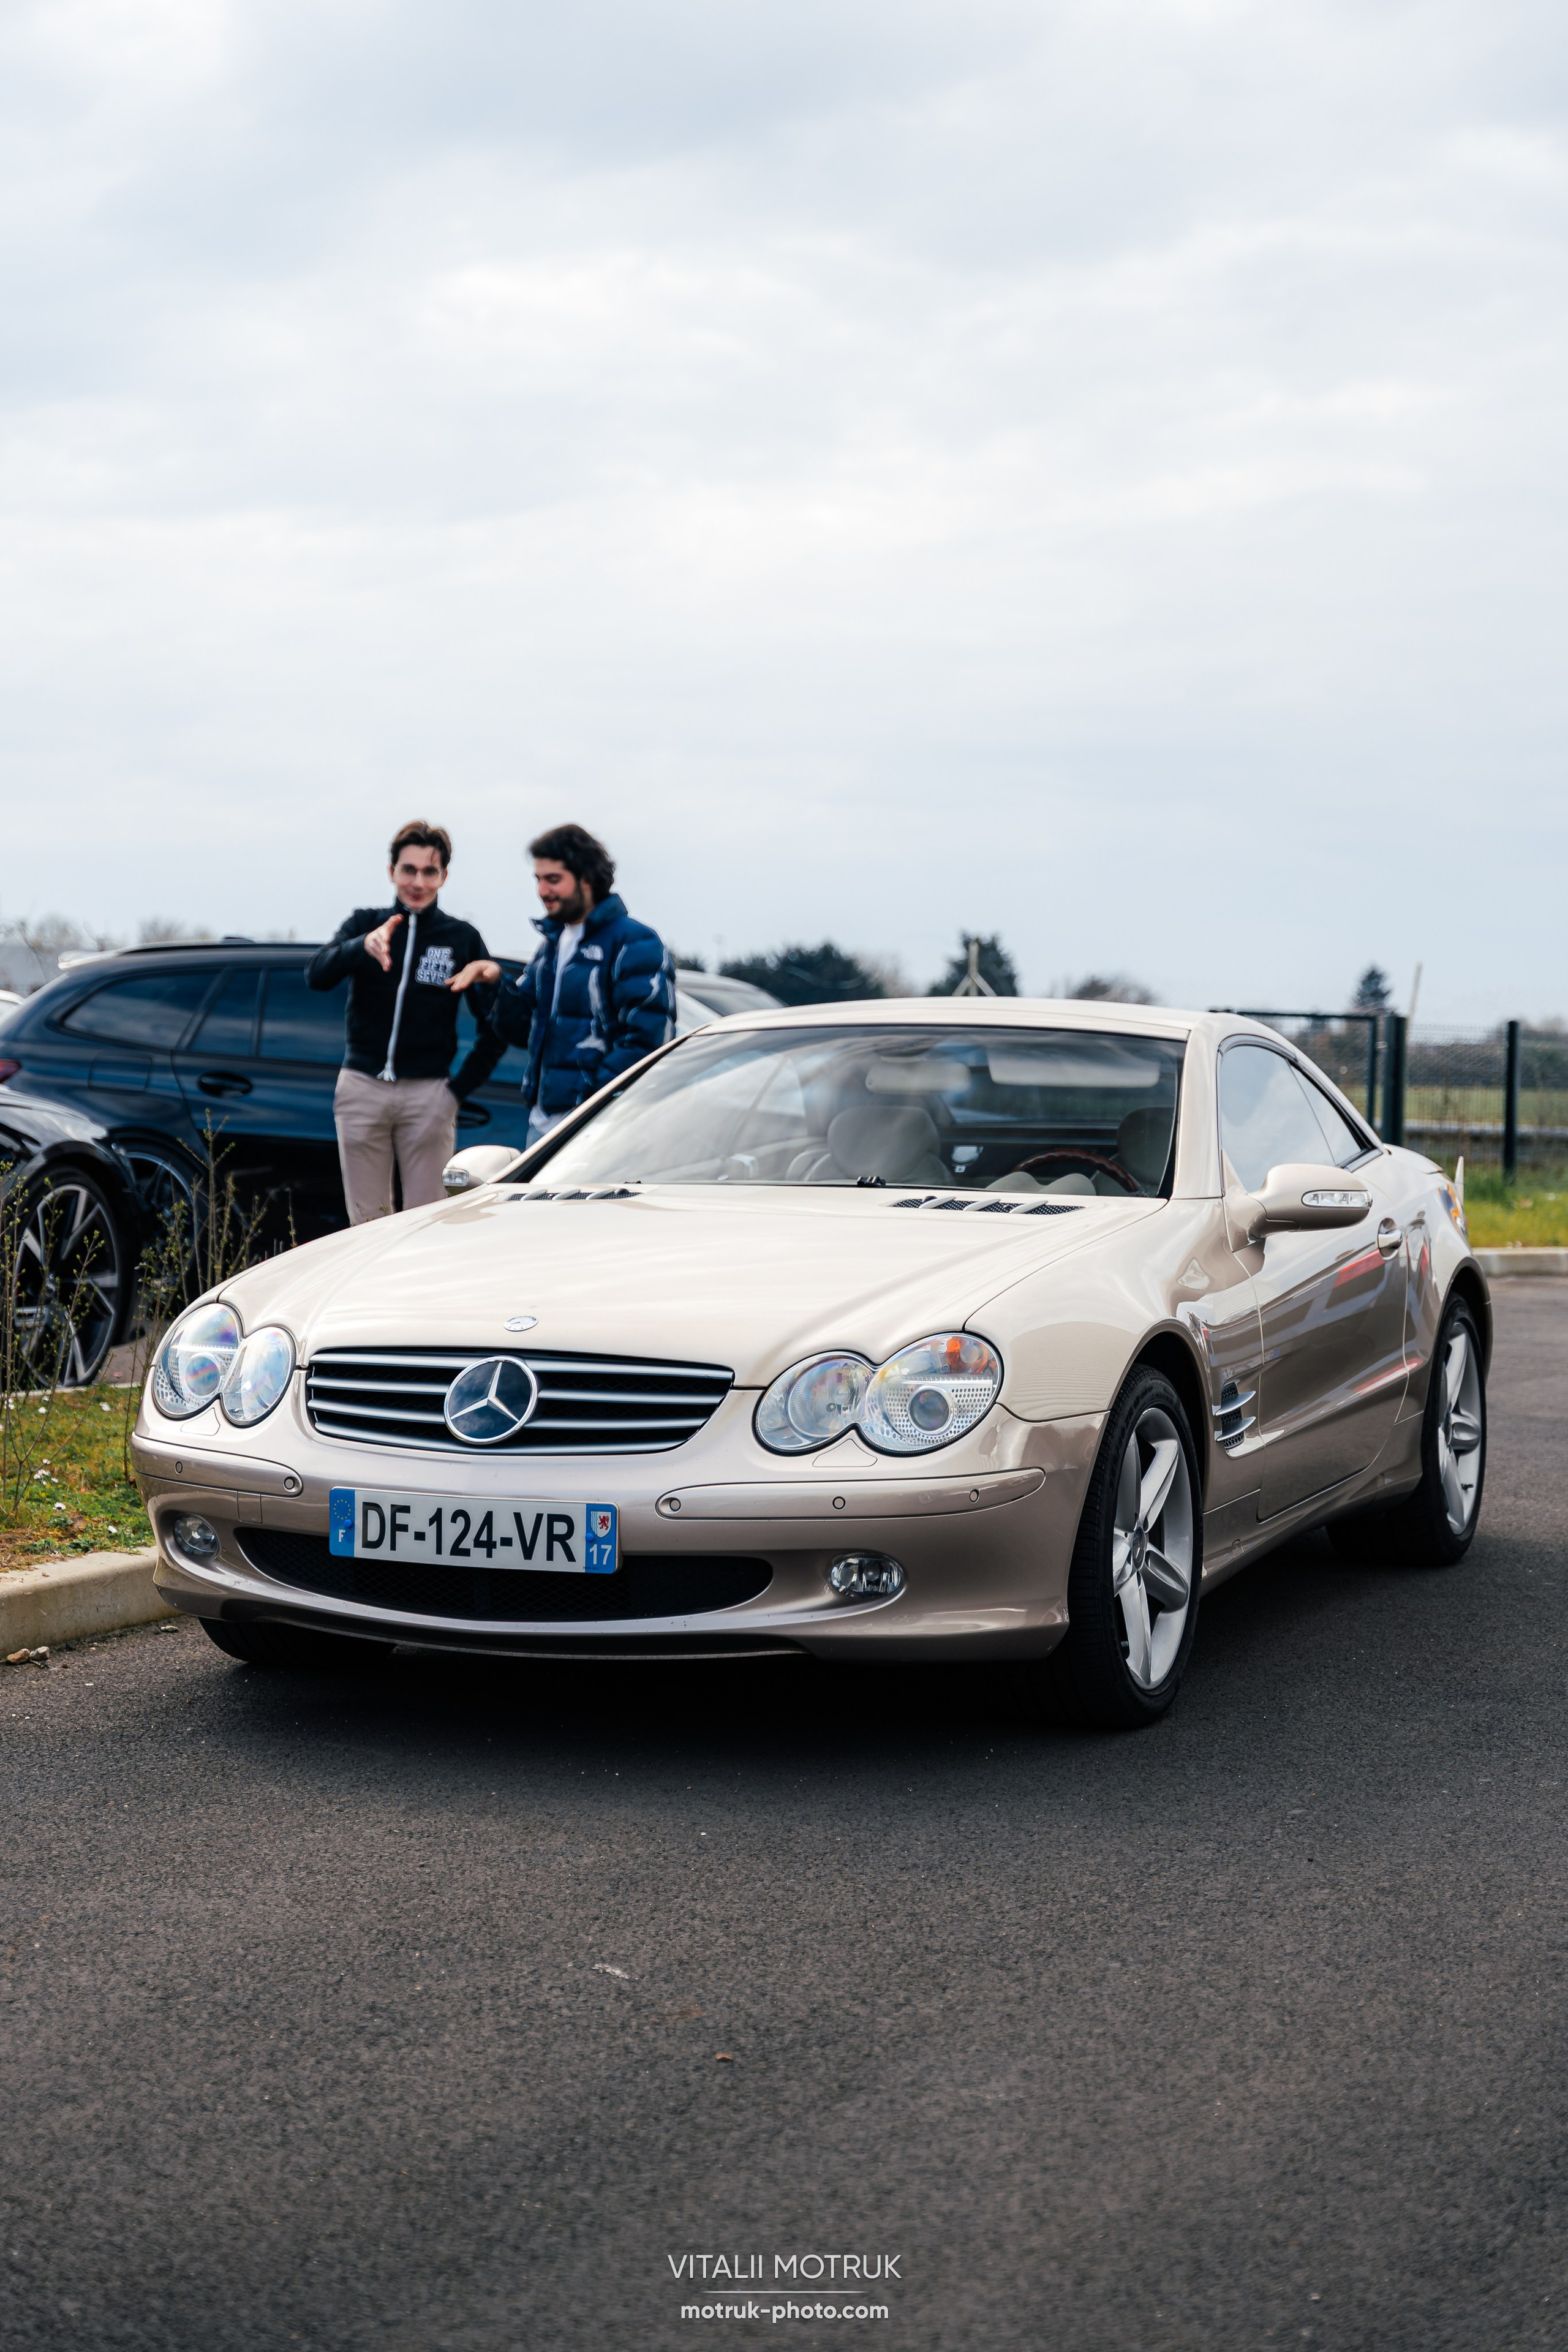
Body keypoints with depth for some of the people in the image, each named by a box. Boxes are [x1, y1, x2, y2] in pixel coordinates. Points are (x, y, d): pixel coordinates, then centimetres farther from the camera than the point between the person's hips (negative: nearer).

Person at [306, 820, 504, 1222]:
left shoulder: (462, 938, 4)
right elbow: (317, 975, -14)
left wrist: (460, 1089, -1)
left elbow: (495, 1027, 9)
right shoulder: (364, 924, 6)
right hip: (361, 1089, 1)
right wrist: (362, 946, -33)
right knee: (366, 1220, 4)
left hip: (428, 1095, -1)